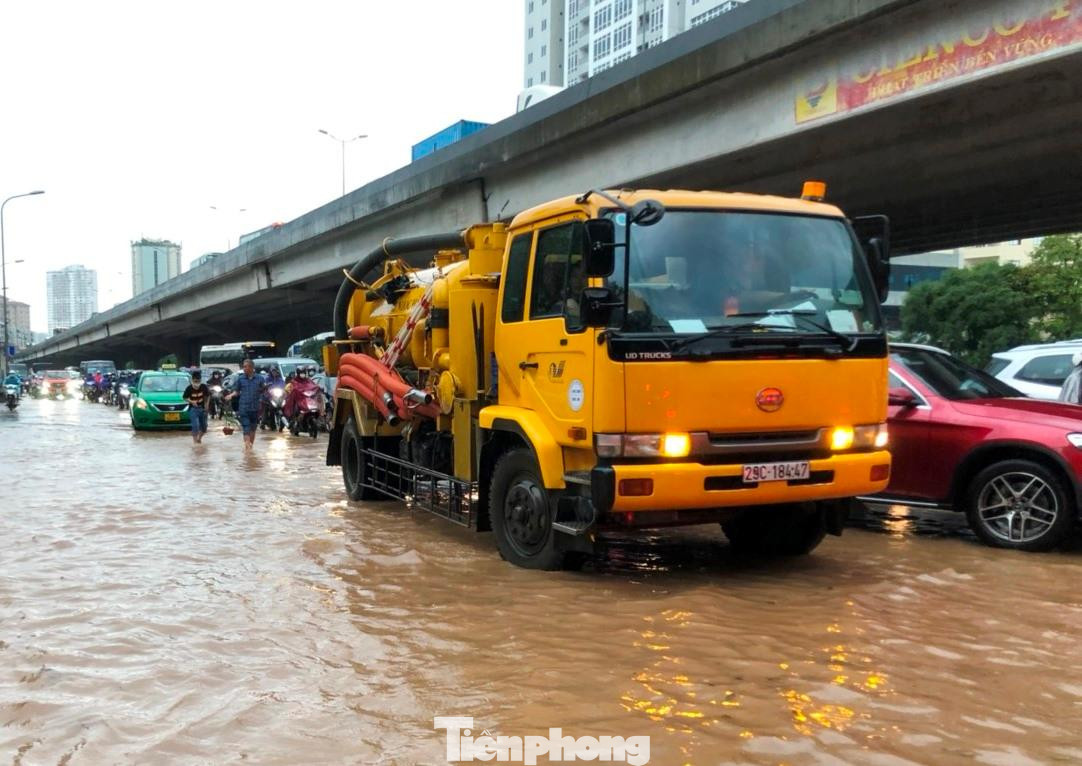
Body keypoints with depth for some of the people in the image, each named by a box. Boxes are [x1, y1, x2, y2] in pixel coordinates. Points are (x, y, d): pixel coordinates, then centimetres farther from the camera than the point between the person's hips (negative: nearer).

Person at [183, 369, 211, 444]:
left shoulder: (204, 387, -10)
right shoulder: (189, 389, -15)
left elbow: (208, 396, 6)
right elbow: (185, 398, -2)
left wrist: (206, 405, -1)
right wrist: (191, 401, -19)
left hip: (202, 408, 3)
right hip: (193, 409, -3)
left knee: (204, 426, 11)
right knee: (195, 425, -16)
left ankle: (199, 438, 37)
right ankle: (195, 441, -7)